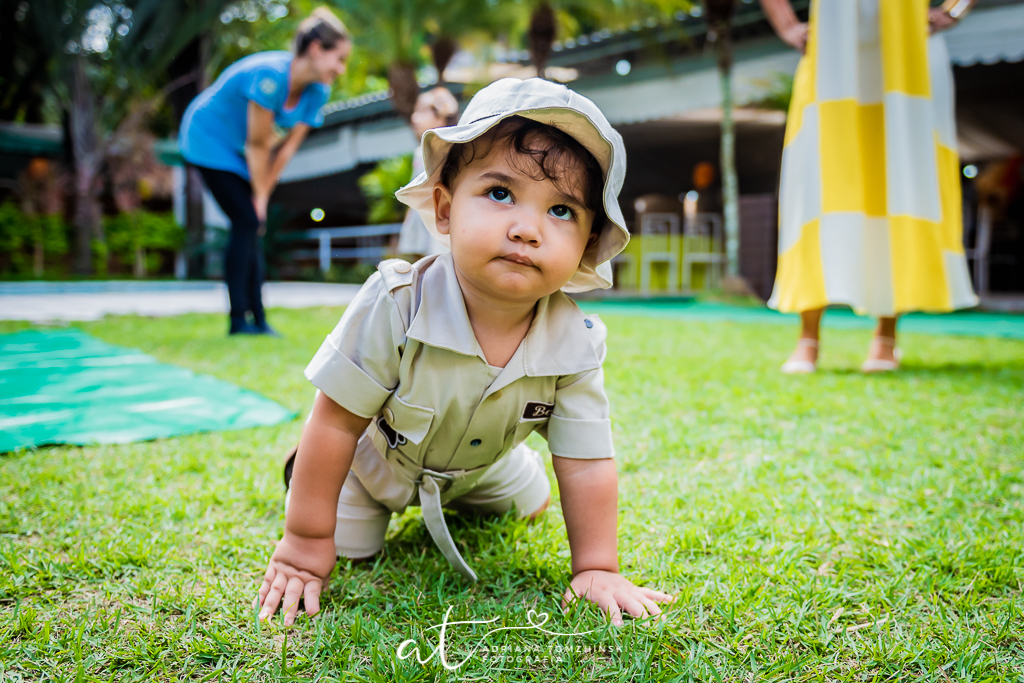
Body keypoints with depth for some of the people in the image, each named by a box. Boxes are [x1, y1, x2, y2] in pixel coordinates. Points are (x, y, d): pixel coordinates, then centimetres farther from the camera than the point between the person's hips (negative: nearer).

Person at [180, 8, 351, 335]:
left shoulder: (318, 91, -10)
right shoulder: (270, 75, -33)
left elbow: (288, 147, -7)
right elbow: (258, 144, -25)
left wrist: (263, 193, -7)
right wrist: (260, 194, -15)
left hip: (237, 150, 7)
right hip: (207, 139, -7)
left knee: (251, 224, 3)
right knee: (246, 221, -14)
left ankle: (258, 319, 6)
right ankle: (239, 320, -8)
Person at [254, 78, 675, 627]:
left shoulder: (575, 344, -32)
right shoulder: (394, 306, -41)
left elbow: (586, 464, -21)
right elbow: (336, 422, -31)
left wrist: (597, 570, -22)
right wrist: (305, 544, -26)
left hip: (479, 463, 4)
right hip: (377, 458, -3)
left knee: (531, 504, 22)